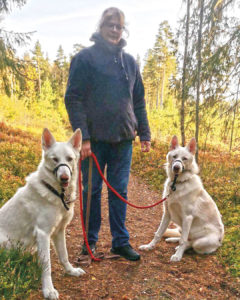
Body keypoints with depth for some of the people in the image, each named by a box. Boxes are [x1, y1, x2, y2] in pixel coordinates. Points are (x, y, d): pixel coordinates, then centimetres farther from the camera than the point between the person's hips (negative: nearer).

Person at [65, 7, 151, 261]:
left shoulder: (129, 62, 14)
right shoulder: (85, 58, -1)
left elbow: (138, 102, 16)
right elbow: (73, 99, -7)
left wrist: (144, 134, 9)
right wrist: (82, 137, -16)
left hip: (123, 139, 4)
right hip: (94, 139, -3)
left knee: (119, 192, 9)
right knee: (92, 191, 8)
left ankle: (121, 241, 21)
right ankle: (90, 241, 24)